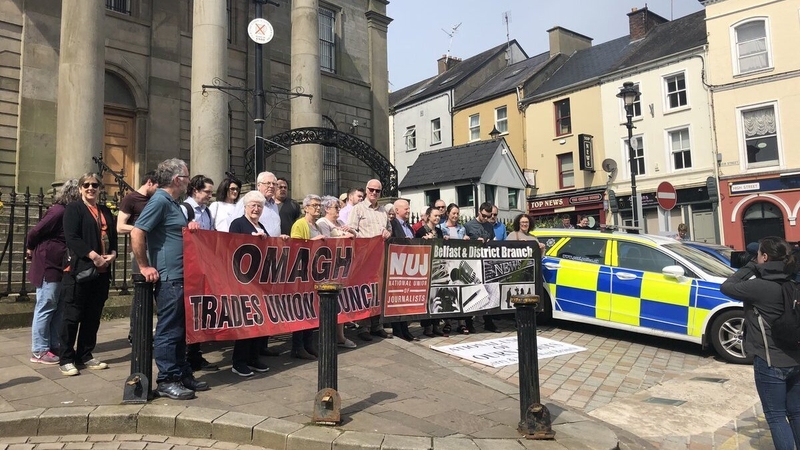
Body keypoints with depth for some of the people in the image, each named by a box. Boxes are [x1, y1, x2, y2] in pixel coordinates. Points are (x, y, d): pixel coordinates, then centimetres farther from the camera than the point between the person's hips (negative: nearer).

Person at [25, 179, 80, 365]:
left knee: (59, 308, 12)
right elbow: (35, 232, -14)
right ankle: (39, 351, 6)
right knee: (46, 307, -2)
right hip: (49, 265, -9)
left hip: (60, 266, 9)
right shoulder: (58, 211, -16)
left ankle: (54, 345, 21)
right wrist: (30, 249, 2)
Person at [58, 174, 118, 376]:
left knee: (93, 316, 10)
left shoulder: (106, 211, 18)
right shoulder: (73, 208, 0)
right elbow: (71, 237, -12)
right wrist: (93, 255, -20)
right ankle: (66, 359, 9)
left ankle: (85, 355, 21)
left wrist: (113, 254, -4)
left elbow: (113, 236, 16)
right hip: (79, 269, -6)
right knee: (73, 315, -1)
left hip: (102, 271, 6)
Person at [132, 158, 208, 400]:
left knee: (180, 329, 15)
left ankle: (182, 374, 25)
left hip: (180, 277, 10)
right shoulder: (160, 200, -12)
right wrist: (144, 267, -16)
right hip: (168, 278, -10)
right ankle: (166, 381, 9)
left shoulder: (173, 203, 16)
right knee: (168, 330, -1)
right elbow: (136, 233, -20)